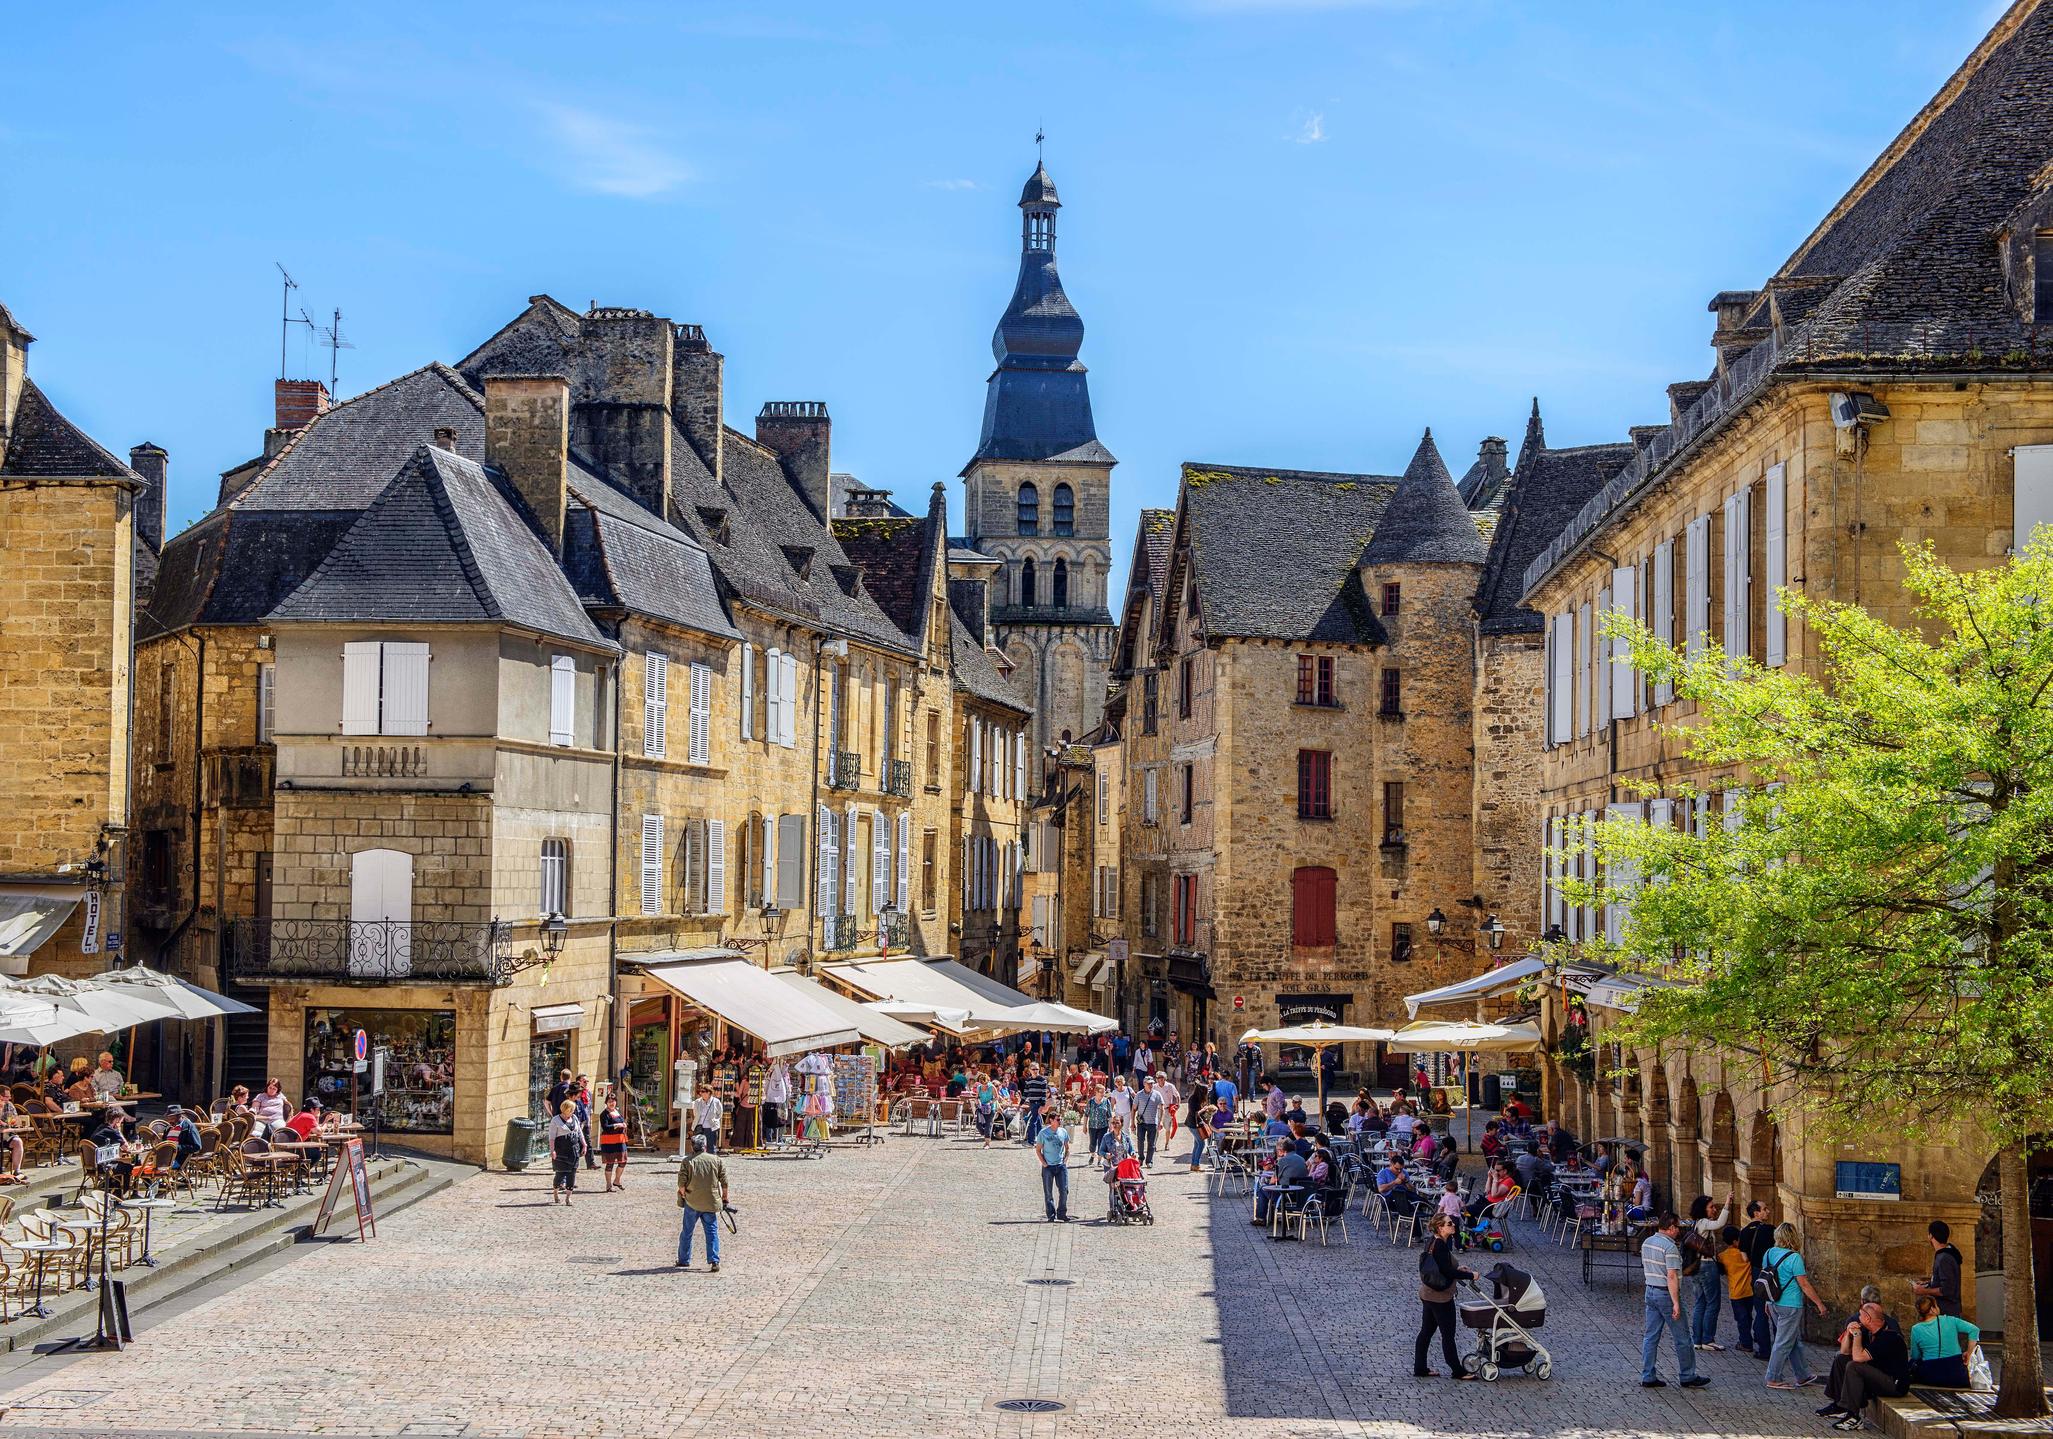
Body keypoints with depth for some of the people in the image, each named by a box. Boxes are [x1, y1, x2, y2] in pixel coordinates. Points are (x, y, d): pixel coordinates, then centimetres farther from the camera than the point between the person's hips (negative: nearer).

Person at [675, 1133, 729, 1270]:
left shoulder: (687, 1162, -6)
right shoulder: (717, 1161, 0)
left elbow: (681, 1183, -10)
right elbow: (724, 1183, 2)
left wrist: (682, 1194, 8)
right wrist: (724, 1198, 14)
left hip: (692, 1202, -1)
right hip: (711, 1203, 1)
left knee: (687, 1231, 13)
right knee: (712, 1231, 6)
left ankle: (684, 1260, 21)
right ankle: (714, 1261, -4)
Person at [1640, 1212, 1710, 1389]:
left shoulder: (1647, 1243, 8)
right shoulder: (1670, 1247, -18)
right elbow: (1671, 1276, -22)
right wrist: (1676, 1303, -22)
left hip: (1651, 1292, 8)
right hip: (1667, 1294, -8)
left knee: (1650, 1336, 8)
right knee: (1682, 1338, 4)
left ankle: (1647, 1377, 9)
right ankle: (1688, 1377, 12)